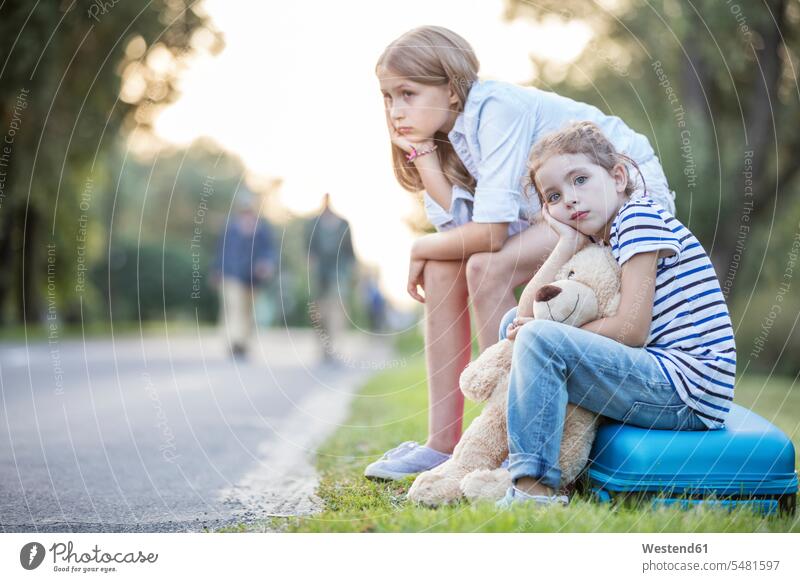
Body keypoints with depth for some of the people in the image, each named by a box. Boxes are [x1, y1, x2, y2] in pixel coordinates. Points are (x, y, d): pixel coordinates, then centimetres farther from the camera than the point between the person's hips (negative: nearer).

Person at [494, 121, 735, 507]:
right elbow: (529, 309, 5)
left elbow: (631, 330, -18)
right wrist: (569, 242, -1)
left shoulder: (638, 216, -9)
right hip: (662, 380, 10)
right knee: (516, 323, 16)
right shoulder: (599, 241, 16)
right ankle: (520, 454, 12)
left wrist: (547, 335, -10)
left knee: (539, 338, -25)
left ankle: (533, 487, -26)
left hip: (689, 395, -10)